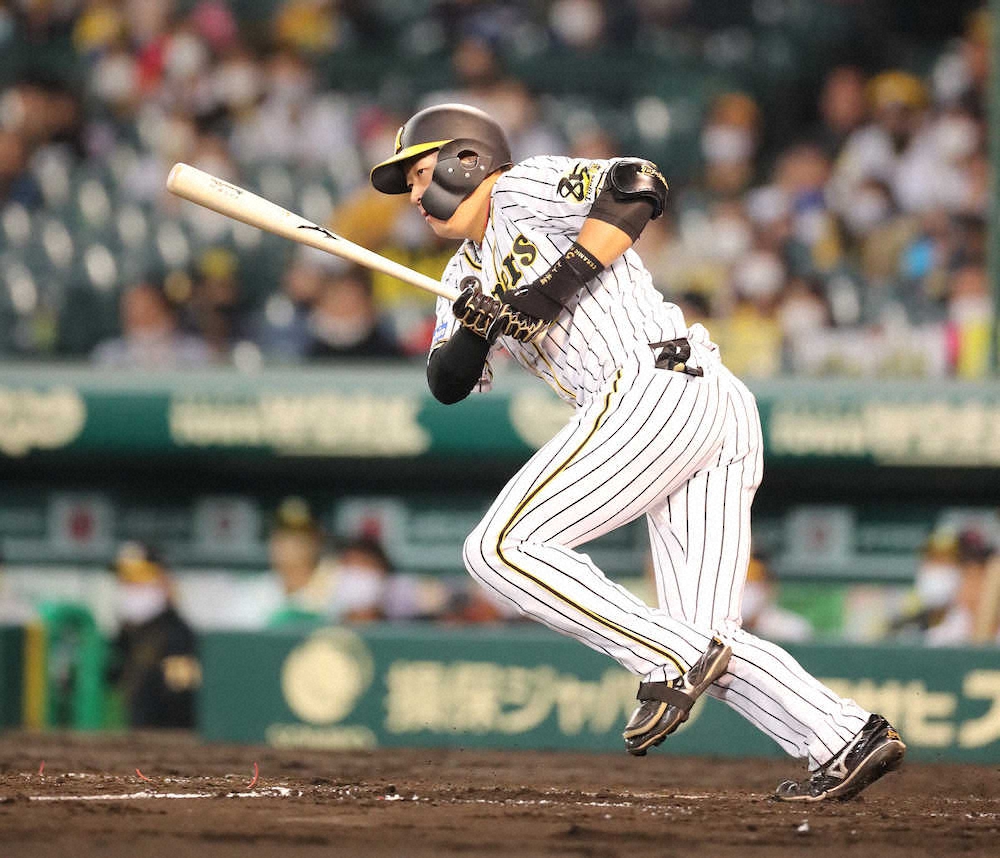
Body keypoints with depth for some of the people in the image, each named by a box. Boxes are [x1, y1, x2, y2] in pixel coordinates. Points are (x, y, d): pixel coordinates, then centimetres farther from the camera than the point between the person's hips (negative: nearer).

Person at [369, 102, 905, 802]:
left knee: (501, 548, -12)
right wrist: (475, 326, -4)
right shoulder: (468, 272, 28)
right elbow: (449, 383, 16)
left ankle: (676, 660, -19)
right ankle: (850, 738, -9)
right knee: (706, 643, 3)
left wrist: (560, 281, -15)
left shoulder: (523, 188, 4)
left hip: (653, 393, -9)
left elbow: (641, 185, -12)